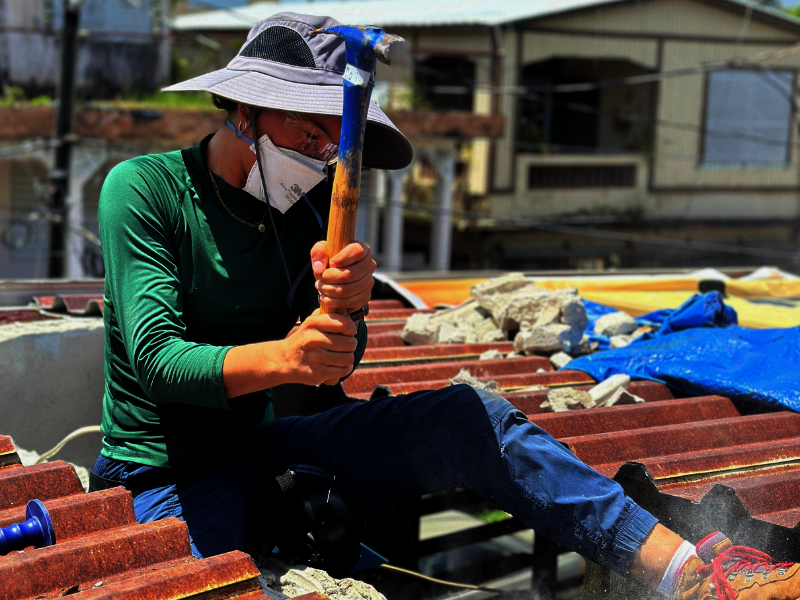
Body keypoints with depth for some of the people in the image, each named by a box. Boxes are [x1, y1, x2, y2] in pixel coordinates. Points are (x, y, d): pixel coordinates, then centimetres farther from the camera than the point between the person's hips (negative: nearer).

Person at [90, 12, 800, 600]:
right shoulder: (143, 188, -13)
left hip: (261, 447, 5)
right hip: (163, 475, -4)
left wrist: (343, 311, -33)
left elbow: (333, 360, -9)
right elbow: (156, 357, -24)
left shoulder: (311, 203, 3)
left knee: (464, 416, -14)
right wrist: (280, 357, -42)